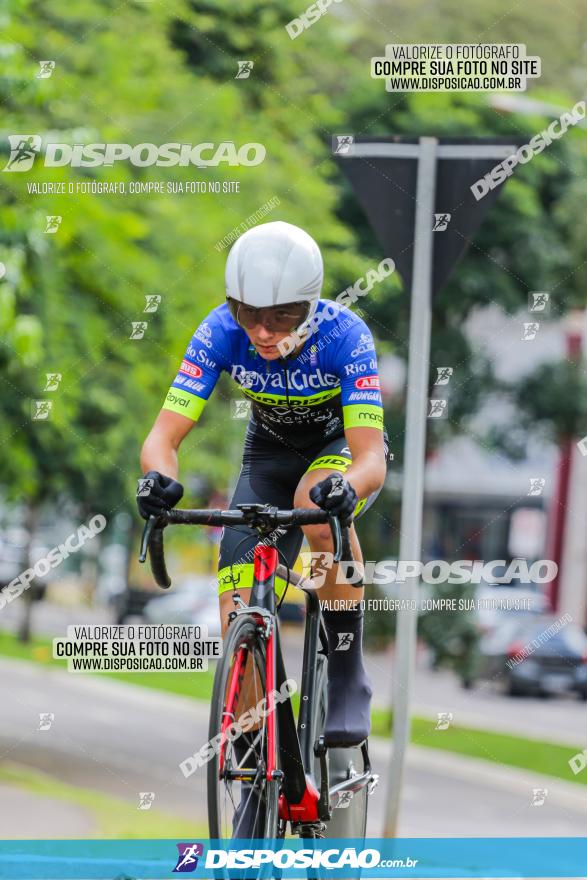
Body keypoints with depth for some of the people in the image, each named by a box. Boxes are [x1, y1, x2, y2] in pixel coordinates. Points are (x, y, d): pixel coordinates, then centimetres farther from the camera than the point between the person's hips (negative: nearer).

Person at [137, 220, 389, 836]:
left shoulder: (343, 335, -33)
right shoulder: (221, 333, -26)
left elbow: (371, 457, -39)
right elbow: (165, 433, -29)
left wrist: (343, 488, -62)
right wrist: (159, 478, -52)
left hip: (344, 447, -3)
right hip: (270, 455, 3)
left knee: (319, 505, -40)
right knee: (239, 621, -14)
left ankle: (348, 680, -23)